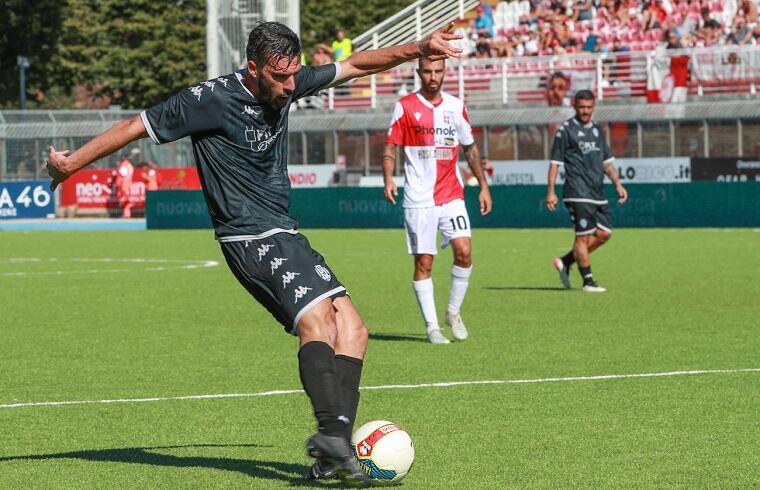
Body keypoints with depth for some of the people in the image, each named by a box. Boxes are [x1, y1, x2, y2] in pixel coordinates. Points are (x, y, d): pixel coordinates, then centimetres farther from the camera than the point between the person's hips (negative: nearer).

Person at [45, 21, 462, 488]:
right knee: (317, 318, -27)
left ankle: (334, 450, -11)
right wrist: (73, 162, -2)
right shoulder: (211, 99, -14)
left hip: (286, 235, 8)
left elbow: (354, 65, 19)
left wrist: (418, 49, 13)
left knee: (351, 328, -3)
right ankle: (332, 432, -40)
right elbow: (137, 127, -7)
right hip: (251, 239, -8)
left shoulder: (287, 85, 6)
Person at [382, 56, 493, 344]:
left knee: (463, 251, -13)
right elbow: (390, 147, -2)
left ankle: (454, 312, 7)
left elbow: (470, 148, 18)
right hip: (419, 198, -2)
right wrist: (388, 179, -19)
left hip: (452, 194, 3)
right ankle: (431, 326, 5)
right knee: (424, 262, -3)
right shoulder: (406, 107, -1)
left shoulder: (456, 107, 9)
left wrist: (483, 185, 14)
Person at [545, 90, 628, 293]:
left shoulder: (597, 130, 17)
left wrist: (617, 184, 12)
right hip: (578, 193, -7)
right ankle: (588, 281, -2)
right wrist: (550, 191, -9)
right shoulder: (566, 130, -3)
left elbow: (607, 161, 23)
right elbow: (555, 162, -3)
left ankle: (565, 262, 15)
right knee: (584, 236, -8)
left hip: (597, 193, 7)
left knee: (604, 233, 4)